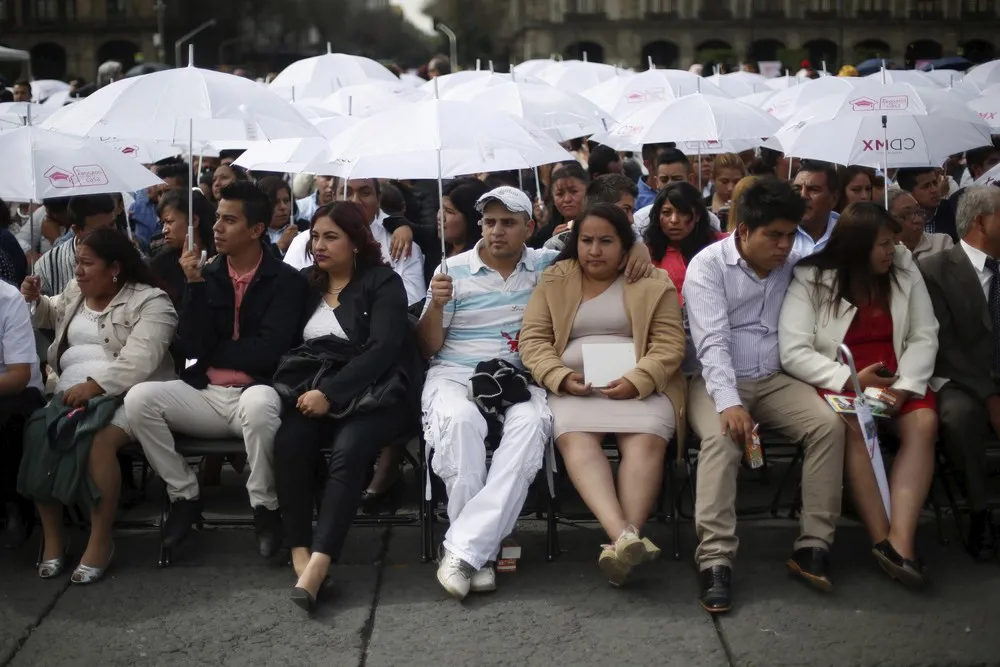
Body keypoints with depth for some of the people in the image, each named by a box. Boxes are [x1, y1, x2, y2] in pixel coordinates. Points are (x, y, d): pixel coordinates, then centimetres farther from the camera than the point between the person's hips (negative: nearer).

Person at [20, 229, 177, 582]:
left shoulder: (150, 302, -5)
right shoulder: (74, 291, 20)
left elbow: (138, 359, -18)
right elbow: (53, 315, 42)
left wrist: (94, 385, -29)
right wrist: (35, 299, 20)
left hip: (124, 396, -6)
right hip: (71, 394, 6)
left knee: (99, 443, -37)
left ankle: (101, 541, -25)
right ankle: (52, 538, -15)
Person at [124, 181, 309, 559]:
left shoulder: (286, 281, -4)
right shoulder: (205, 274, 8)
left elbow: (268, 352, -15)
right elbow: (191, 347, -2)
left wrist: (213, 352, -3)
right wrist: (195, 285, -10)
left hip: (254, 393, -4)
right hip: (205, 394, 4)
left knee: (261, 403, -39)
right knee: (139, 399, -20)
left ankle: (264, 507, -15)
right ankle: (184, 495, -2)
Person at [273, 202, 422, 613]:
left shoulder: (383, 282, 3)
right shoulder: (307, 285, 20)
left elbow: (382, 349, -10)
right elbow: (290, 344, 15)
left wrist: (330, 393, -19)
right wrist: (310, 390, -6)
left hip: (372, 392, -4)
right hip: (315, 391, 4)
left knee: (348, 448, -34)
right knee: (288, 441, -28)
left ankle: (319, 563, -43)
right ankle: (300, 555, -28)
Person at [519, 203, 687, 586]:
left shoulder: (653, 283, 10)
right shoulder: (554, 281, 15)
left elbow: (669, 345, 1)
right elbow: (533, 340, 7)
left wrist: (637, 380, -17)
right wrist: (562, 378, -12)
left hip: (640, 386, 0)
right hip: (574, 386, 0)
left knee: (645, 441, -31)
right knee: (575, 439, -31)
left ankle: (627, 538, -42)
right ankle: (623, 537, -48)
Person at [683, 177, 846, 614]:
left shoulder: (794, 263, 8)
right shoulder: (707, 266, -8)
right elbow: (713, 343, -19)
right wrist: (729, 403, -33)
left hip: (774, 380, 5)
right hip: (718, 381, -4)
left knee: (829, 423, -22)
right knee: (721, 437, -34)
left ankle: (813, 546, -19)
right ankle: (716, 560, -37)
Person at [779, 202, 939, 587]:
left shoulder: (905, 271, 4)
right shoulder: (811, 279, -8)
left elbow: (924, 336, 1)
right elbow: (793, 353, -14)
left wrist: (905, 385, -16)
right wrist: (850, 379, -23)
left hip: (895, 378, 4)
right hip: (836, 380, -3)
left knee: (923, 423, -27)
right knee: (855, 426, -35)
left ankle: (901, 541, -37)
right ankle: (881, 539, -29)